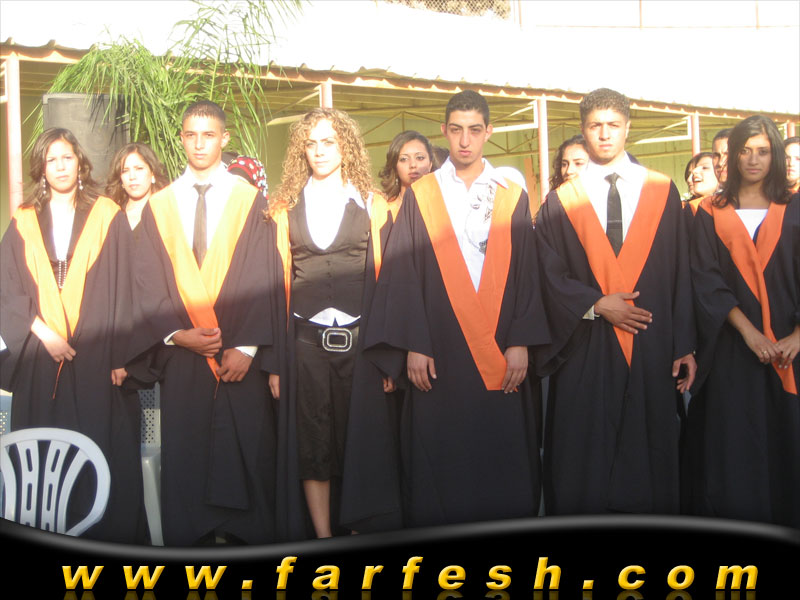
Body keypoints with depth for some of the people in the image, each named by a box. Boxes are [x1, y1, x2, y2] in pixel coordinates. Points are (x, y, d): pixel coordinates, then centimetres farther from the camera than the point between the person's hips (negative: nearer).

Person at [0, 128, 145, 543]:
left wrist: (120, 355, -8)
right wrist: (41, 332, -10)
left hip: (97, 357, -2)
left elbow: (121, 290, 0)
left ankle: (108, 536, 6)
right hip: (40, 359, 2)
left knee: (102, 454, -2)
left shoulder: (107, 217, 5)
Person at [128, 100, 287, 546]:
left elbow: (264, 280, -3)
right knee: (185, 455, 5)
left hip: (242, 355, -2)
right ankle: (191, 539, 16)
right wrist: (176, 334, -9)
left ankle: (249, 535, 14)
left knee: (248, 454, 2)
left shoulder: (251, 201, 3)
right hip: (181, 356, 2)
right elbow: (148, 283, 6)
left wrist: (247, 347, -11)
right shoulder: (159, 206, 10)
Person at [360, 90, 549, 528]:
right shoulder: (420, 196, 6)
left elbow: (527, 273, 4)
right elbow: (403, 273, 1)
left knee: (502, 459, 3)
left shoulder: (511, 196, 9)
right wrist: (413, 345, -8)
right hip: (438, 354, -1)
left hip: (500, 355, 1)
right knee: (440, 461, 2)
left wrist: (520, 342, -6)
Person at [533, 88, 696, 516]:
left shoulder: (662, 192, 8)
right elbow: (550, 276, 2)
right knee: (582, 468, 4)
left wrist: (684, 345, -1)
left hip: (650, 349, 1)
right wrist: (596, 305, -13)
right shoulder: (561, 201, 7)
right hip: (585, 350, 0)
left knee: (647, 463, 6)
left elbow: (680, 275, 4)